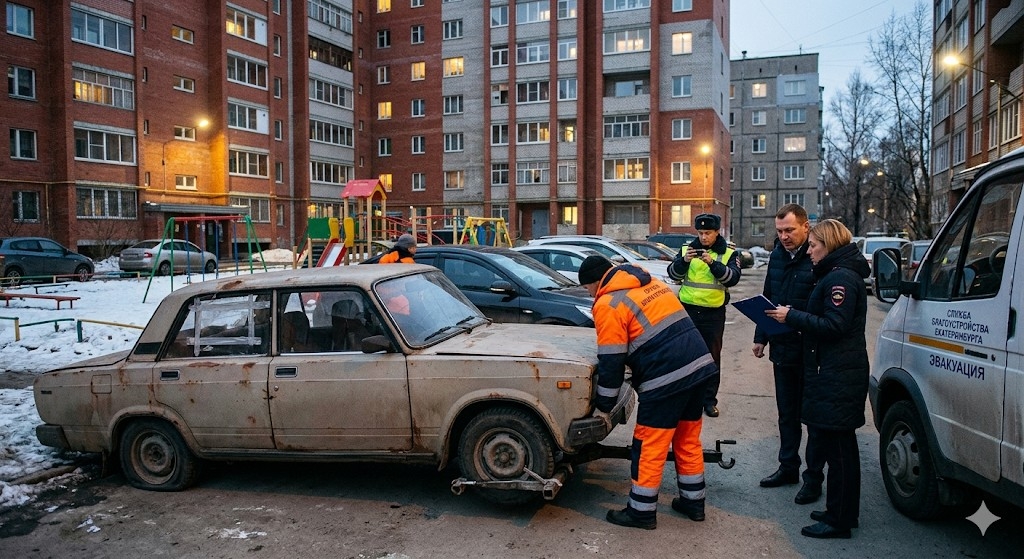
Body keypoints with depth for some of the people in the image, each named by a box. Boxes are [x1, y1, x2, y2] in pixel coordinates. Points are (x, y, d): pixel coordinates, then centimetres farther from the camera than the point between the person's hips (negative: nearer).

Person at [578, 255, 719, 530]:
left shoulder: (608, 304, -7)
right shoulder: (650, 283, 17)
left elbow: (610, 362, -7)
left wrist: (603, 407, 3)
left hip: (666, 379, -8)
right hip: (699, 365, 8)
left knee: (649, 447, 6)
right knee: (688, 440, 21)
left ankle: (642, 512, 17)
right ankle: (693, 502, 33)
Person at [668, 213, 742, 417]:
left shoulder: (729, 253, 0)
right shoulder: (687, 249, 3)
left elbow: (733, 278, -15)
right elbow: (673, 274, -6)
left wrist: (712, 263, -28)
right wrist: (684, 260, -25)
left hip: (714, 313, -1)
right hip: (688, 309, 1)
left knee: (712, 356, 6)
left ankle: (709, 399, 17)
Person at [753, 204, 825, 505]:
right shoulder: (777, 255, 7)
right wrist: (760, 337, 16)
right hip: (782, 348, 7)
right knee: (787, 413, 17)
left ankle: (813, 476, 19)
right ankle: (788, 467, 31)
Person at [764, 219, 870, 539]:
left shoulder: (842, 278, -15)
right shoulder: (835, 274, 17)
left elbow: (833, 326, -22)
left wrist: (791, 317, -16)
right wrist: (795, 319, 7)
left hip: (838, 377, -11)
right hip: (836, 372, 11)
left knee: (836, 447, -4)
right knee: (840, 446, 17)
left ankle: (838, 520, 5)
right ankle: (844, 513, 28)